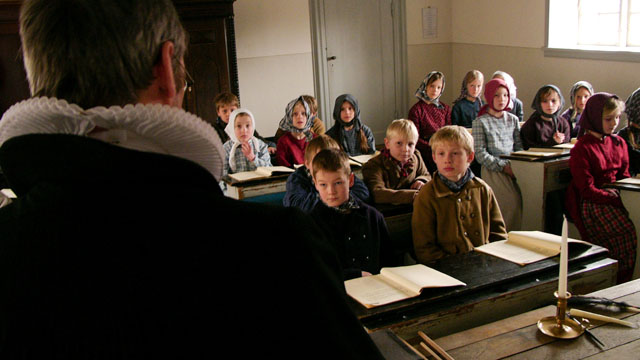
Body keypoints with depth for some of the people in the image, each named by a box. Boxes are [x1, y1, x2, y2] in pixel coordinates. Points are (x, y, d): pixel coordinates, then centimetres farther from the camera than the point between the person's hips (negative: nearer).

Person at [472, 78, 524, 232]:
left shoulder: (513, 119, 17)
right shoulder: (480, 122, 1)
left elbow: (519, 147, 15)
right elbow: (480, 153, -6)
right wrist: (503, 166, -13)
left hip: (513, 168, 4)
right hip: (493, 170, -4)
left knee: (525, 194, -20)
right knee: (512, 200, -23)